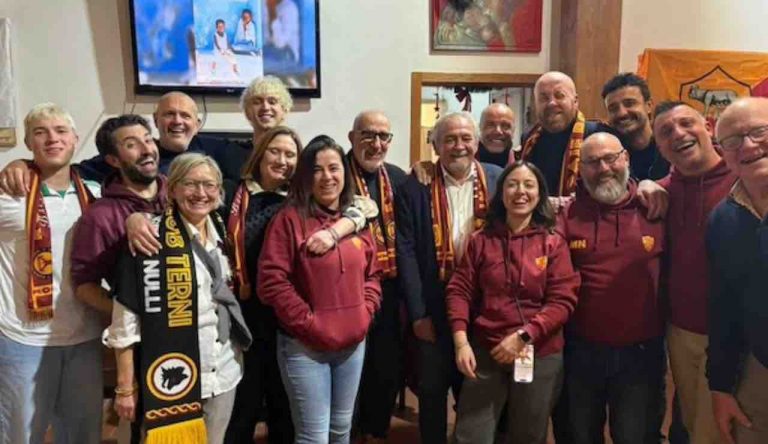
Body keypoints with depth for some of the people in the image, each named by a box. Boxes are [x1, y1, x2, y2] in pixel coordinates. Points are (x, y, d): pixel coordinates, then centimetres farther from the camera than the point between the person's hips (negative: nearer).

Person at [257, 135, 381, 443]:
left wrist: (365, 313, 0)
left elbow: (372, 274, 15)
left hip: (353, 343, 5)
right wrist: (310, 324, -15)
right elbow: (271, 282, -15)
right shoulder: (290, 219, -11)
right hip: (305, 346, -5)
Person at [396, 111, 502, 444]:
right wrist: (417, 312, -11)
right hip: (434, 310, -1)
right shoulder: (415, 187, -4)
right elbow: (406, 252, -7)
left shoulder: (500, 181, 0)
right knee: (432, 393, 14)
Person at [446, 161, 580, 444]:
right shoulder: (481, 240, 2)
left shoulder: (554, 243, -2)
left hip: (540, 355, 0)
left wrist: (522, 336, -17)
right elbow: (459, 291, -1)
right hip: (485, 352, 0)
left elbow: (563, 301, -8)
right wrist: (461, 342, -12)